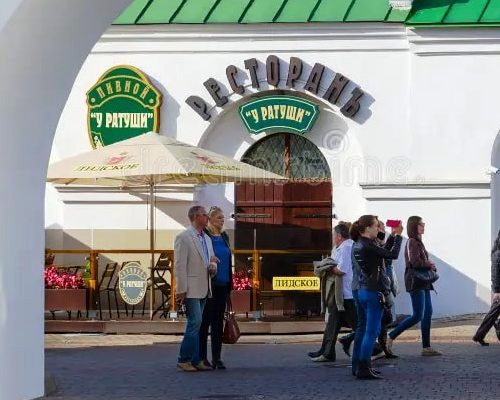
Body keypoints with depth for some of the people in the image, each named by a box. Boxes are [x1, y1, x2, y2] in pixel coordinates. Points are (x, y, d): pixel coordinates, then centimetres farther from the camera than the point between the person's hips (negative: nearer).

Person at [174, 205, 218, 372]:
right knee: (195, 322, -12)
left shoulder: (207, 239, 17)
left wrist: (213, 266, -1)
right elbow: (179, 265, -12)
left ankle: (195, 360, 12)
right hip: (191, 289, -8)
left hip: (204, 289, 8)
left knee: (196, 324, 10)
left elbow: (211, 261, 25)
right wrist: (181, 290, -17)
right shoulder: (183, 237, -8)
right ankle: (184, 359, -5)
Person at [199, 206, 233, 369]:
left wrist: (230, 283, 15)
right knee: (205, 320, -1)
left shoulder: (224, 237, 14)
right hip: (209, 284, -6)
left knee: (218, 321, 8)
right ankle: (202, 357, 4)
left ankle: (216, 358, 11)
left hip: (222, 285, 6)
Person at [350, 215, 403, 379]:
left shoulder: (357, 246, 9)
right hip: (373, 292, -10)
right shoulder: (368, 246, -18)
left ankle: (357, 366, 22)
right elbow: (393, 254, -15)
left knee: (362, 329, 16)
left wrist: (392, 236, 18)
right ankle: (364, 369, -7)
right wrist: (398, 236, -3)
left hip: (361, 291, 10)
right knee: (371, 331, -6)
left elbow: (383, 252, 17)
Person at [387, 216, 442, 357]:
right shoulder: (412, 242, -13)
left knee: (427, 313, 8)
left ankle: (426, 347, 11)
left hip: (423, 283, 10)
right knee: (417, 316, -11)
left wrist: (430, 266, 0)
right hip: (415, 283, -10)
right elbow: (415, 262, -23)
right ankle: (390, 337, -5)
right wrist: (430, 264, -8)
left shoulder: (418, 242, 18)